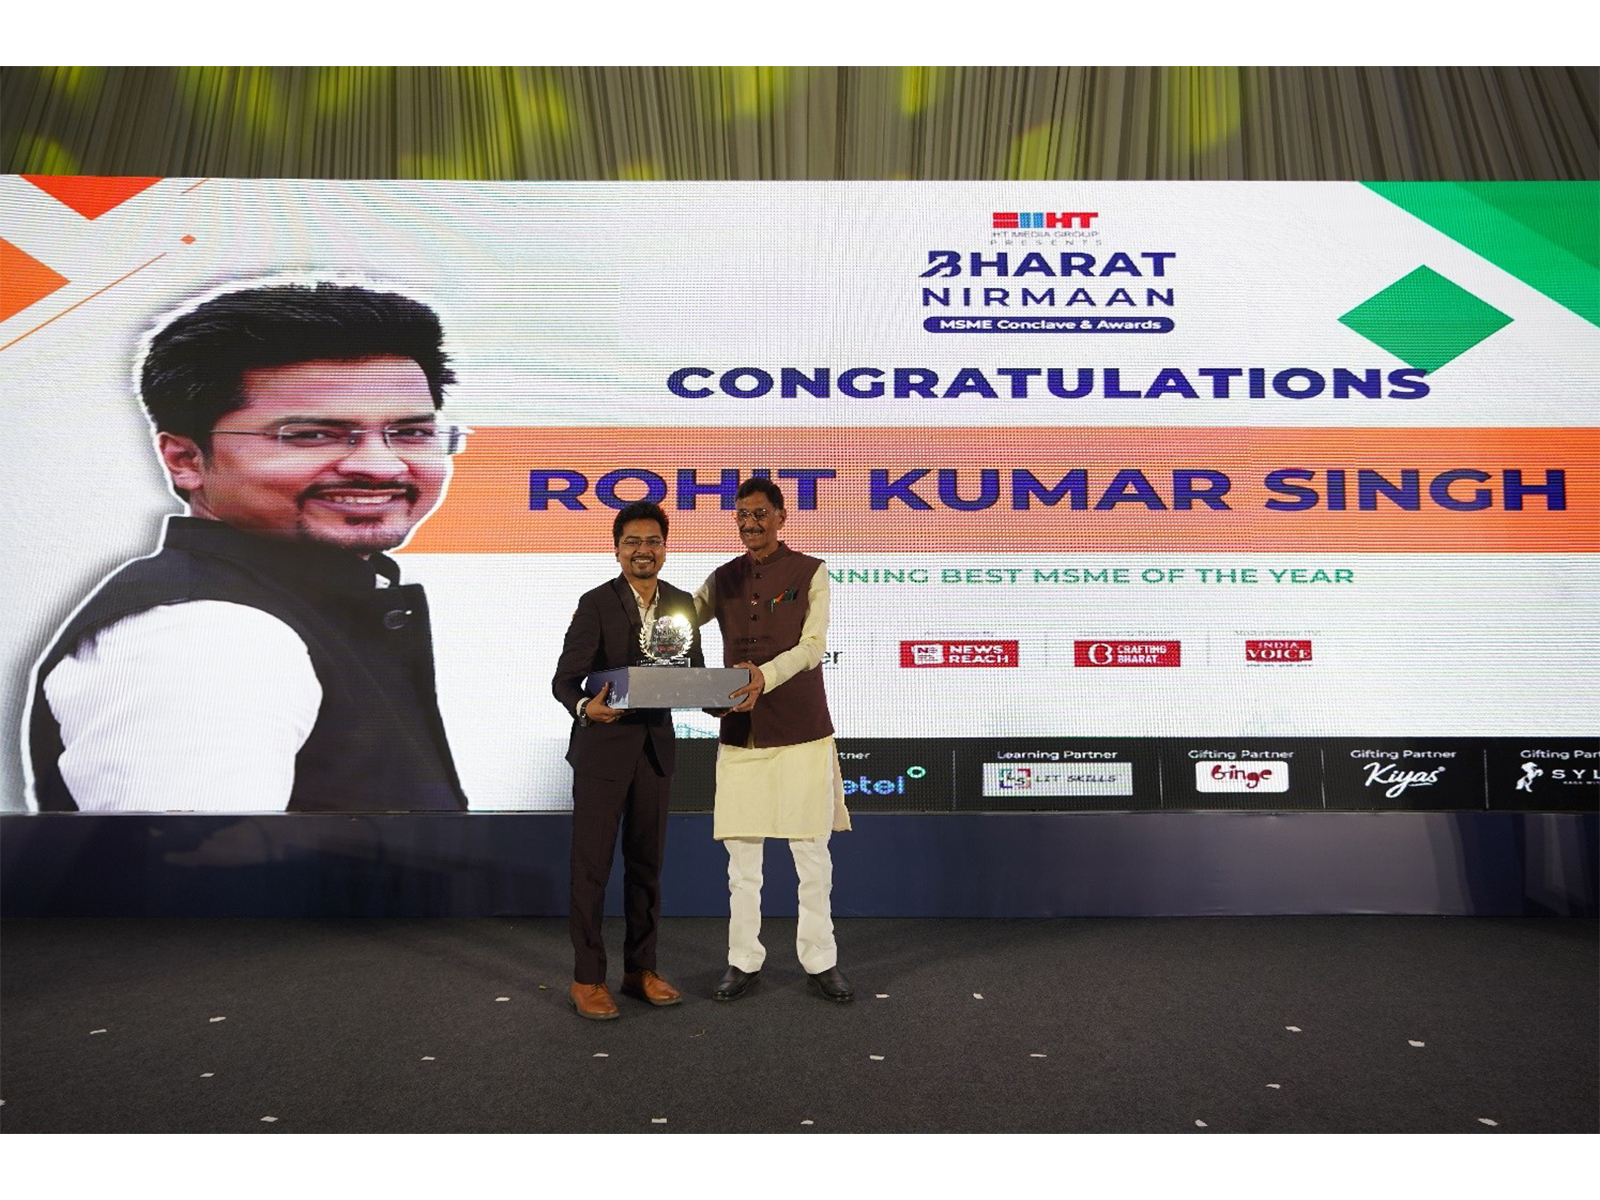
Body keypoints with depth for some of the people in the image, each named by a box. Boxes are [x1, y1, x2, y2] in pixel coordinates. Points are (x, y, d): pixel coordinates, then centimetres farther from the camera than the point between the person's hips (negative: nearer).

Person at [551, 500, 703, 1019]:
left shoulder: (681, 603, 5)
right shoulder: (596, 604, -9)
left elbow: (695, 671, 11)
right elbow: (564, 680, -11)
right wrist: (586, 707, -32)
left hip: (656, 746, 5)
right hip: (602, 746, -5)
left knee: (647, 861, 14)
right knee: (591, 864, 3)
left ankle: (641, 968, 27)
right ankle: (587, 978, 16)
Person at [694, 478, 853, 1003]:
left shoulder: (811, 572, 0)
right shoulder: (723, 579, 11)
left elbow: (814, 645, -10)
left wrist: (766, 675, -27)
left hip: (801, 730, -3)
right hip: (739, 731, 3)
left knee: (811, 851, 5)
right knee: (741, 852, 7)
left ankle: (820, 960, 18)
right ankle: (743, 961, 20)